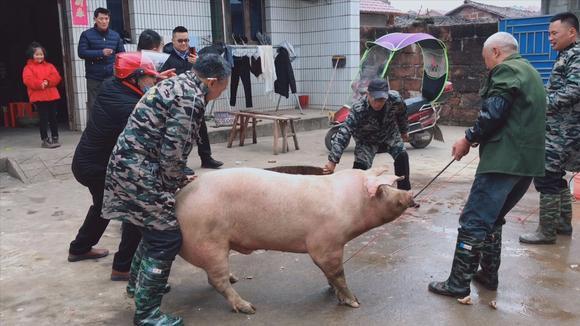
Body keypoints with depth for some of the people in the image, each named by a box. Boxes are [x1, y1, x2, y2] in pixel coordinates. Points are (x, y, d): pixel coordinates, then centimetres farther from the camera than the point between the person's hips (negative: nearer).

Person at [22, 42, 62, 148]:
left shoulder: (49, 66, 15)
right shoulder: (28, 68, 3)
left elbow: (56, 77, 2)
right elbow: (28, 80, -12)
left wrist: (47, 82, -15)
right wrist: (40, 84, -22)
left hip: (52, 96, 4)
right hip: (38, 98, -4)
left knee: (53, 118, 8)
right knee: (44, 119, -3)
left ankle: (55, 138, 17)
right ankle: (45, 140, 3)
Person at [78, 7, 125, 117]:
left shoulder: (115, 35, 9)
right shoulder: (87, 35, 1)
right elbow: (81, 53, -8)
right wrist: (100, 52, -17)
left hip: (112, 77, 2)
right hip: (94, 78, -2)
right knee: (93, 106, 1)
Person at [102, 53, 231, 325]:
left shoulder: (175, 83, 16)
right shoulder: (191, 98, -15)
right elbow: (172, 150, -18)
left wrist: (178, 178, 21)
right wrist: (175, 184, -2)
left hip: (129, 165, 10)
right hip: (139, 172, -10)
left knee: (155, 227, 24)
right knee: (166, 238, -3)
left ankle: (138, 282, 43)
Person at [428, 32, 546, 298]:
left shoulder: (505, 70, -6)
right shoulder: (530, 73, 25)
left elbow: (493, 112, -17)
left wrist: (469, 138, -4)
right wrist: (480, 137, 17)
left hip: (504, 160, -10)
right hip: (528, 161, 10)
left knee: (473, 221, -6)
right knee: (492, 218, 20)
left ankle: (458, 283, -2)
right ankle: (489, 274, 26)